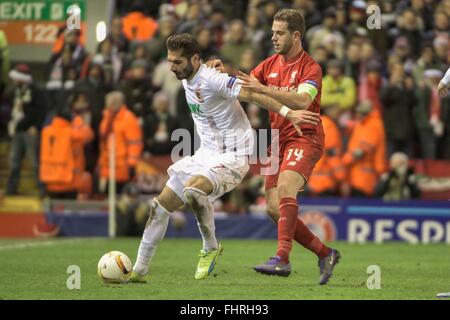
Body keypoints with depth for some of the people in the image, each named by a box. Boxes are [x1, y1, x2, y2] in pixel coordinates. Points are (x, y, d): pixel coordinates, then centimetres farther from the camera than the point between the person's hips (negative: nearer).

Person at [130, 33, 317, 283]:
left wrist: (288, 113, -28)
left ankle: (211, 248, -12)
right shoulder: (187, 80, 6)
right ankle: (139, 271, 13)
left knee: (192, 190, -35)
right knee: (161, 205, 4)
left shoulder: (212, 80, -21)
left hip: (231, 157, -9)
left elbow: (251, 94, -25)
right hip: (206, 154, 9)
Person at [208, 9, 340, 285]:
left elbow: (303, 100, -27)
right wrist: (223, 71, -8)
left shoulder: (310, 67, -10)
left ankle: (282, 259, -38)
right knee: (274, 208, -1)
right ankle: (325, 254, 13)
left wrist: (263, 89, -34)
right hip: (280, 140, 8)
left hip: (304, 137, -7)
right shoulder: (270, 64, 12)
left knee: (285, 187, -31)